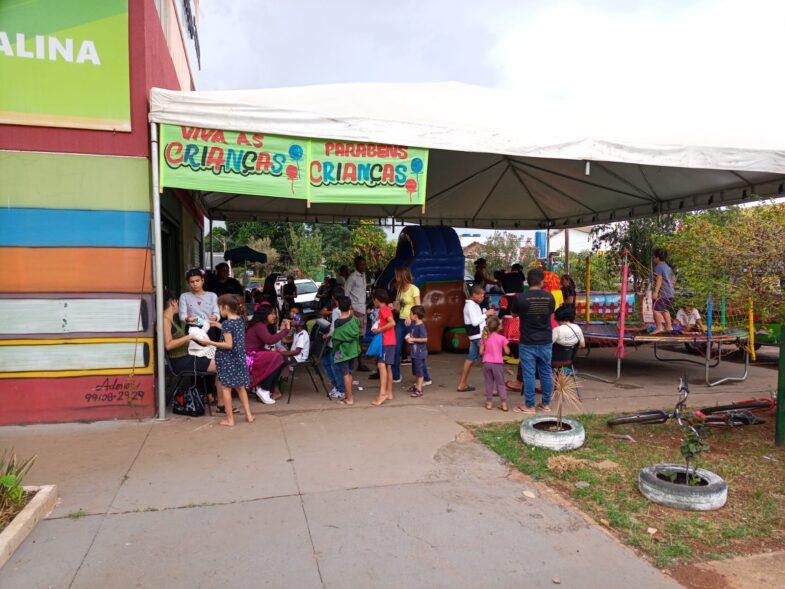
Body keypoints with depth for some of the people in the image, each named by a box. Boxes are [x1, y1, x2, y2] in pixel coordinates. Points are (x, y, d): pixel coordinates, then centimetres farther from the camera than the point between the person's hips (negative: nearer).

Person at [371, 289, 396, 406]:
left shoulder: (383, 309, -11)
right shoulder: (386, 309, 17)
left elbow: (392, 323, -24)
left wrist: (379, 330, -17)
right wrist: (378, 329, 8)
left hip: (386, 342, -10)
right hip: (386, 342, 10)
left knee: (382, 365, -19)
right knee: (387, 367, 12)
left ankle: (382, 393, -27)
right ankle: (389, 393, 17)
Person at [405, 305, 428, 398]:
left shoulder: (421, 326, -18)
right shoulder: (414, 324, 9)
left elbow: (425, 339, -24)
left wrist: (413, 339, -19)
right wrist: (409, 336, 6)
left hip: (420, 352, -9)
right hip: (414, 352, 9)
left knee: (420, 372, -1)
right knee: (416, 372, 18)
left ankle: (419, 390, 5)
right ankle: (416, 387, 29)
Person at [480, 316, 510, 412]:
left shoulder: (485, 338, 0)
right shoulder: (502, 338, -8)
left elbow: (481, 351, 0)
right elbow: (507, 352, -6)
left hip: (486, 363, 2)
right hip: (498, 363, -2)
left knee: (489, 383, 12)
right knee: (500, 384, 6)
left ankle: (489, 402, 14)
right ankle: (504, 404, 3)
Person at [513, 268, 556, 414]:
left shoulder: (521, 297, -12)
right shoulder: (549, 297, -3)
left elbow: (515, 313, 4)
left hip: (527, 343, -3)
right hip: (546, 341, 3)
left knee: (529, 374, 3)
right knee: (546, 372, 14)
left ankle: (530, 406, 9)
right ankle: (546, 403, 24)